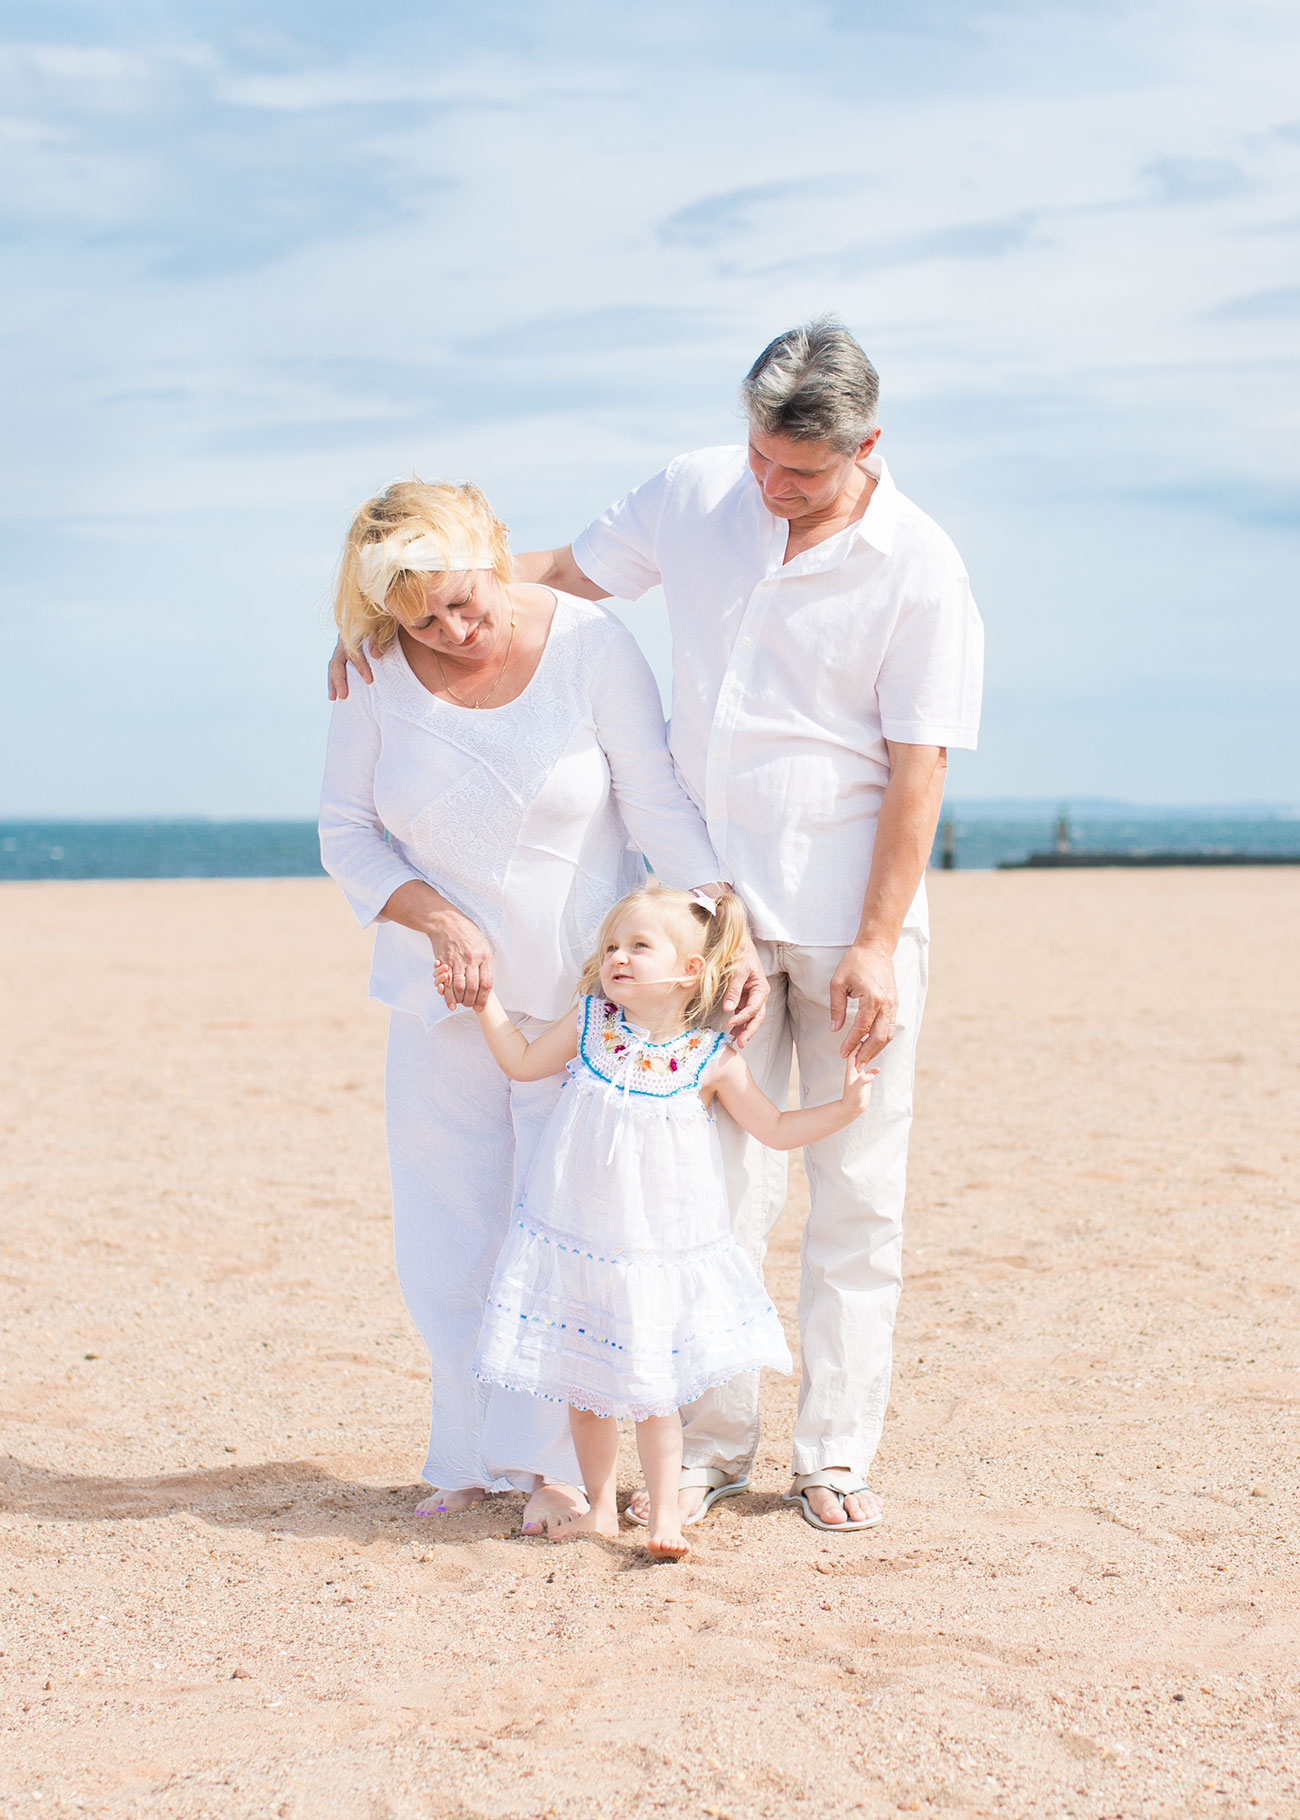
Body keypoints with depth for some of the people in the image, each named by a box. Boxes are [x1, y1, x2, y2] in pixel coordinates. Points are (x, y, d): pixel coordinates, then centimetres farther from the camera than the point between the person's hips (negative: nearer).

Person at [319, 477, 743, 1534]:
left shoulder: (592, 646, -14)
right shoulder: (377, 672, -8)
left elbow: (662, 810, -12)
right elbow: (349, 836, -1)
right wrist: (440, 919, -17)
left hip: (583, 984, -2)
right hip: (445, 991, 3)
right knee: (449, 1231, 6)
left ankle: (560, 1459, 11)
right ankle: (477, 1454, 21)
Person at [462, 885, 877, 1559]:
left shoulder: (711, 1059, -7)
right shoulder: (590, 1024, -1)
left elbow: (776, 1129, 0)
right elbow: (524, 1061, 15)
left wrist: (845, 1107, -11)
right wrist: (484, 999, 9)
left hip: (660, 1247, -3)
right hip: (576, 1242, 3)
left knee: (652, 1388, 0)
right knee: (582, 1386, 9)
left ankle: (665, 1510, 12)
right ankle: (600, 1505, 23)